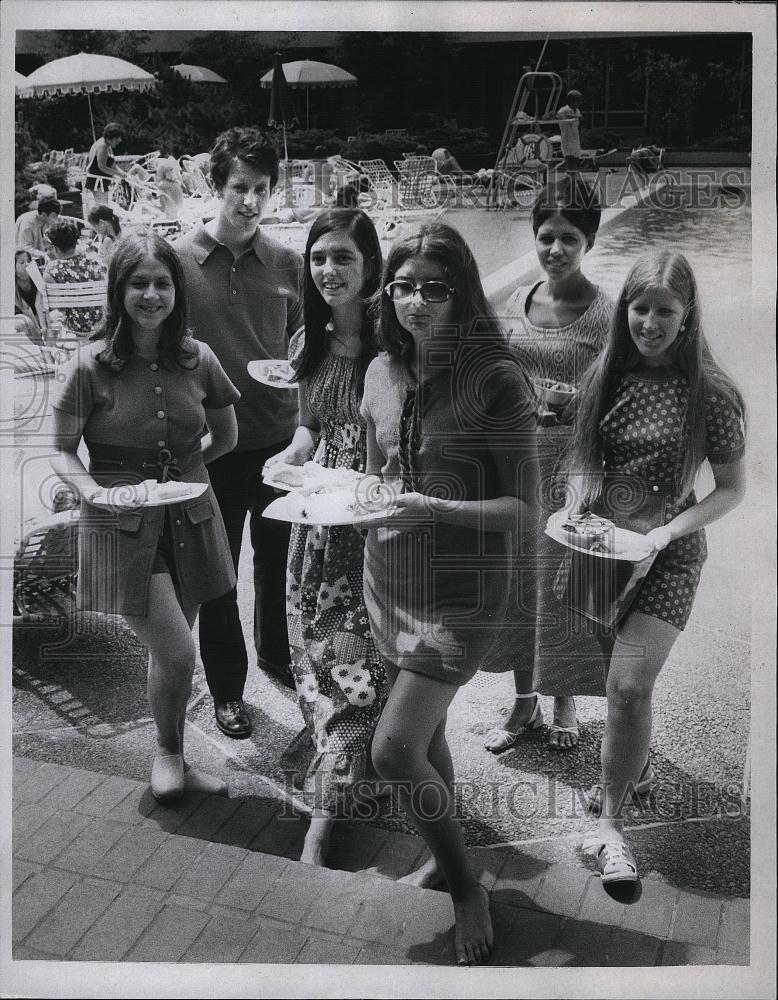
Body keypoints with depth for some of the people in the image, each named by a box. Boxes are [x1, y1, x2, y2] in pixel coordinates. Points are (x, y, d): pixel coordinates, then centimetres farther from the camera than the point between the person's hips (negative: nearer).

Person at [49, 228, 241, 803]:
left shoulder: (198, 359, -1)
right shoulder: (93, 364, -10)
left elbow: (226, 438, 13)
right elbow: (62, 453, -4)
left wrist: (177, 470, 4)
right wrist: (99, 492, -21)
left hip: (190, 518, 3)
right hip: (122, 526, -3)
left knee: (171, 651, 13)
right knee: (176, 652, -9)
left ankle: (176, 762, 34)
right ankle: (168, 752, 21)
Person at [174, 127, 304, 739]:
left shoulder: (288, 264, 0)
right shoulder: (179, 259, -7)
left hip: (279, 434, 2)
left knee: (278, 555, 18)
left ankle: (277, 653, 43)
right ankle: (226, 689, 28)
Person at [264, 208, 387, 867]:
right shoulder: (307, 344, 7)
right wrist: (291, 457, -1)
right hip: (318, 517, 6)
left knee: (353, 666, -1)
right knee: (316, 657, 12)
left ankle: (321, 825, 9)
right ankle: (353, 769, 36)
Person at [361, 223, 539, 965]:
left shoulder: (496, 380, -16)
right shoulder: (382, 372, 1)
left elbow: (523, 506, -14)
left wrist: (434, 509, -27)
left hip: (460, 591, -6)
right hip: (387, 580, 6)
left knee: (394, 750, -9)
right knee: (426, 734, 20)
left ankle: (466, 886, 18)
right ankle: (443, 860, 45)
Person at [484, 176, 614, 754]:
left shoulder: (603, 313, -10)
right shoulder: (519, 300, 7)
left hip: (568, 458, -5)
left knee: (560, 584, 5)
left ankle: (564, 701, 28)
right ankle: (525, 702, 29)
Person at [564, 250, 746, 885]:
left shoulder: (711, 394, -12)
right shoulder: (604, 375, 0)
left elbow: (732, 491, -6)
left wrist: (670, 529, -18)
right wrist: (575, 506, -4)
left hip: (668, 555, -4)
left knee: (629, 684, -13)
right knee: (622, 674, 18)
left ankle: (611, 824, 7)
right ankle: (635, 765, 47)